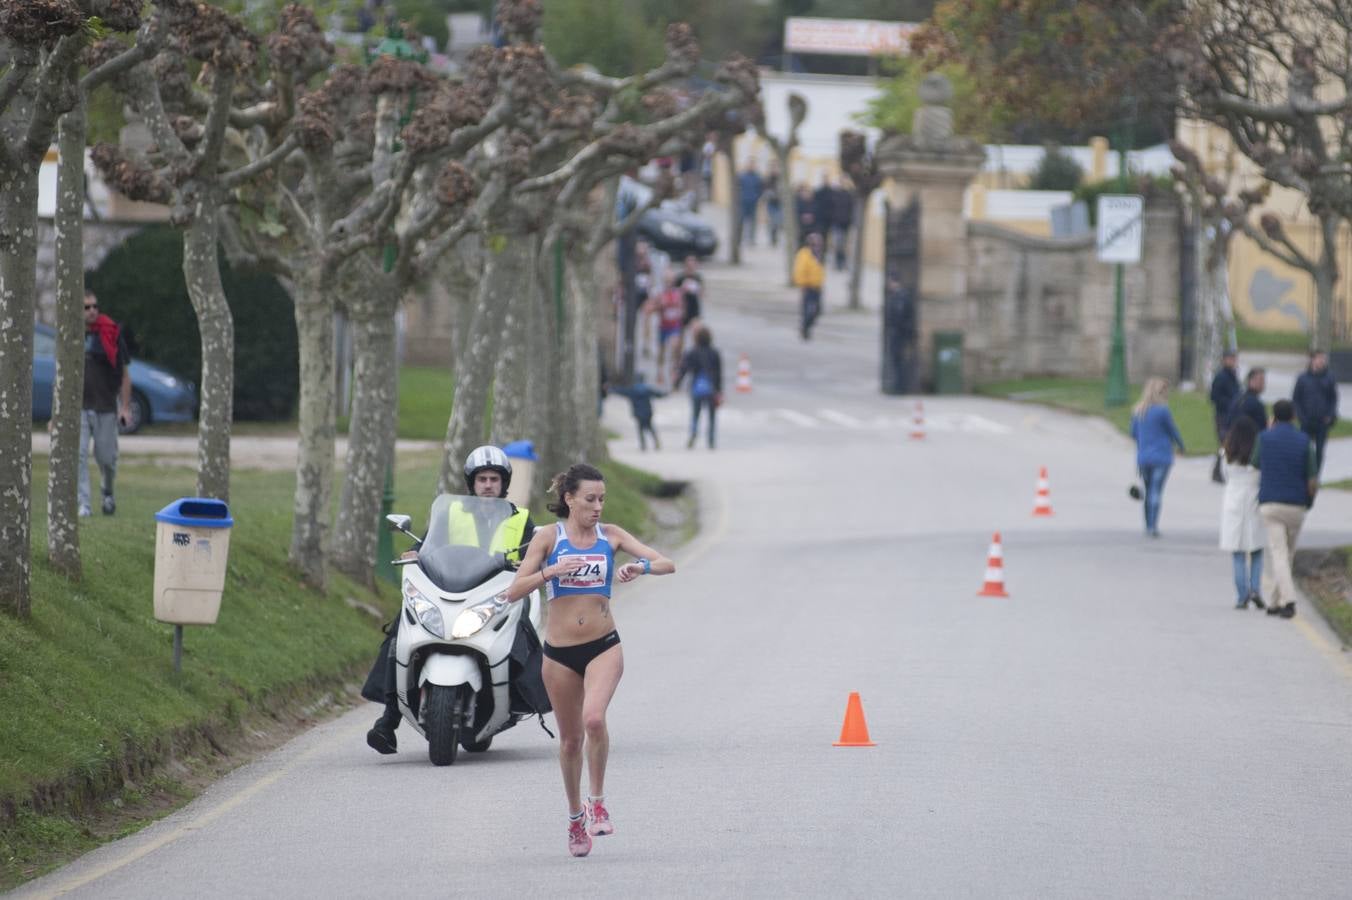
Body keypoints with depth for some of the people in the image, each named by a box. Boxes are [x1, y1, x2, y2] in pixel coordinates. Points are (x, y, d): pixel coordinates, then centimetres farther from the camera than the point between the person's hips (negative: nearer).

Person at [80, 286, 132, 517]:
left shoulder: (111, 333, -2)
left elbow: (124, 373, 0)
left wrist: (125, 407, -6)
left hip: (106, 408, -1)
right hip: (78, 408, 1)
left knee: (106, 457, 6)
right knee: (78, 456, -10)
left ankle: (108, 492, 35)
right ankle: (84, 505, -6)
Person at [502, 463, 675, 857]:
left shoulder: (611, 536, 2)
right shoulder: (549, 538, -3)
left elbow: (667, 564, -3)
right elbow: (514, 592, -8)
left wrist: (641, 567, -24)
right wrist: (551, 572, -23)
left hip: (603, 646, -1)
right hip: (559, 652, 1)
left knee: (594, 719, -26)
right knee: (570, 739, 10)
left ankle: (598, 802, -9)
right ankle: (575, 816, 31)